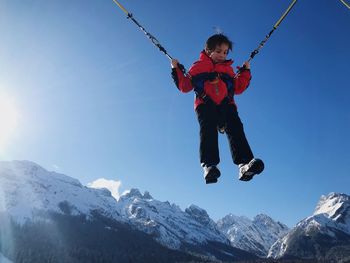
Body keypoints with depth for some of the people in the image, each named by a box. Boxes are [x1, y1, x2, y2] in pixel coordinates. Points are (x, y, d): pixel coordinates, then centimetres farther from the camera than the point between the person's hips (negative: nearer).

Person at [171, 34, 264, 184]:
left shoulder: (228, 69, 33)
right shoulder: (198, 66, 24)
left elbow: (238, 88, 27)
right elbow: (185, 86, 18)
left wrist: (245, 72, 24)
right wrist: (177, 70, 10)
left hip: (226, 104, 2)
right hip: (205, 104, -2)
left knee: (235, 128, -24)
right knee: (208, 129, -29)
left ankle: (245, 163, -40)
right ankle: (209, 165, -43)